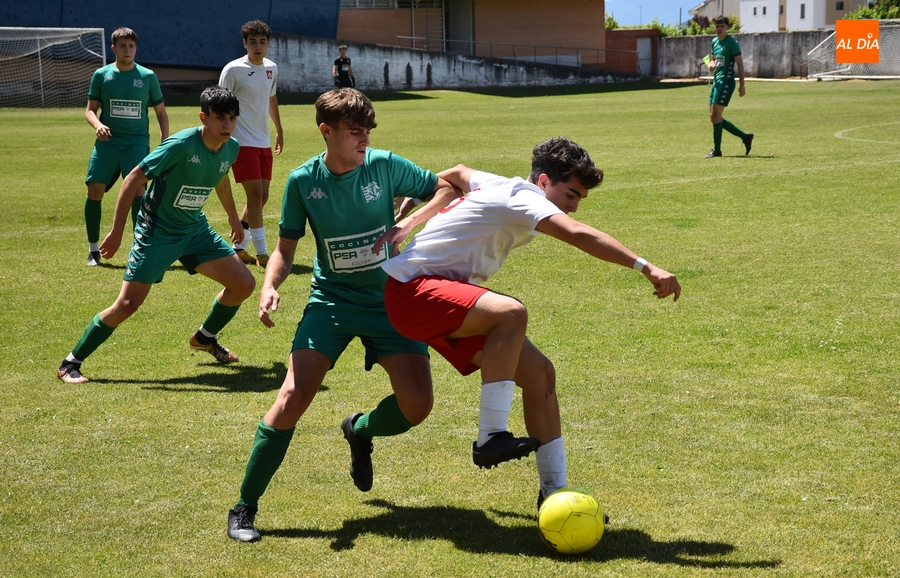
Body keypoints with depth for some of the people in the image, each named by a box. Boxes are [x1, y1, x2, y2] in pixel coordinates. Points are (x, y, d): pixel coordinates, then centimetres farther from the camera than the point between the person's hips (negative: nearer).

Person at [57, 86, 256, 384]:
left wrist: (233, 216, 32)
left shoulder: (231, 148, -5)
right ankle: (71, 363, 4)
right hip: (157, 233, -7)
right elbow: (133, 181, -21)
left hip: (196, 230, 7)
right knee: (128, 304, -11)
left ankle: (205, 338, 27)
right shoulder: (181, 145, -26)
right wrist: (116, 232, -20)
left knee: (244, 284, 1)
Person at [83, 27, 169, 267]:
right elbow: (90, 109, 9)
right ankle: (93, 248, 14)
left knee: (137, 188, -18)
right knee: (94, 190, -3)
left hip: (137, 141, -1)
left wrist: (164, 145, 2)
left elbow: (161, 113, 10)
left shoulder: (147, 76, 4)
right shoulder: (101, 75, 5)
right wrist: (98, 125, -13)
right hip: (108, 141, 1)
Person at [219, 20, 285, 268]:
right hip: (242, 142, -7)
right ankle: (262, 253, -7)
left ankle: (238, 247, 21)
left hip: (264, 142, 7)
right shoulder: (233, 70, -10)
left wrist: (279, 130, 29)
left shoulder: (271, 69, 9)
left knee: (262, 196, 8)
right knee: (255, 194, -11)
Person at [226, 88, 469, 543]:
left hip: (389, 299, 1)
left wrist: (411, 221, -14)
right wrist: (270, 285, -17)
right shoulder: (303, 180, -7)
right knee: (293, 396, -18)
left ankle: (359, 430, 26)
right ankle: (244, 508, -6)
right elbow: (286, 247, 3)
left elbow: (448, 189, 3)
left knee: (417, 405, -11)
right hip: (331, 301, -1)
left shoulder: (385, 165, -8)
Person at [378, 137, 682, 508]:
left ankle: (554, 490, 4)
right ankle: (490, 437, -31)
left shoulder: (499, 185, 14)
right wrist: (646, 268, -43)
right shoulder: (524, 197, -16)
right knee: (511, 312, -37)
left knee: (539, 374, -1)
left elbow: (455, 174, 35)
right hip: (413, 291, -10)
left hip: (449, 293, 10)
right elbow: (578, 235, -35)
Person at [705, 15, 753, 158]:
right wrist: (711, 65, 1)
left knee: (716, 115, -13)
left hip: (726, 81, -9)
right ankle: (745, 137, 19)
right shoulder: (714, 42, 15)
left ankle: (716, 150, -6)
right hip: (716, 81, 9)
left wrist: (742, 85, -14)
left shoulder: (731, 42, -8)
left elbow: (740, 64, -9)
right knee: (714, 117, 8)